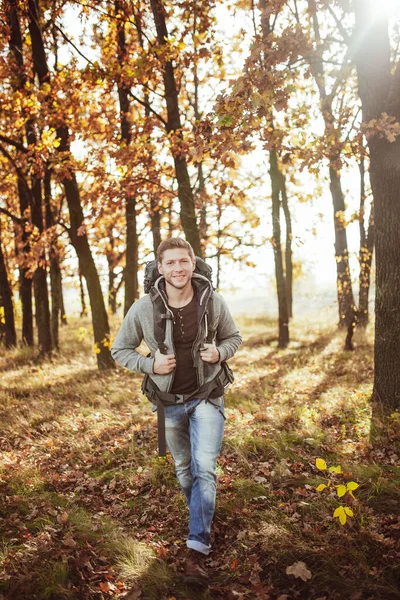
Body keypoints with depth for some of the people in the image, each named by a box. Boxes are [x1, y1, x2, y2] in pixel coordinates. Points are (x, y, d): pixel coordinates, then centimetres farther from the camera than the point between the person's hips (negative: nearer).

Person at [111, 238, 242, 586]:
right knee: (184, 469, 18)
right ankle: (202, 518, 45)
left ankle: (197, 550, -3)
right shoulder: (144, 308, -16)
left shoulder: (213, 302, -14)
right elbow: (120, 350, -4)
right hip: (169, 401, 2)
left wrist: (219, 352, -19)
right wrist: (150, 364, -21)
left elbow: (234, 337, 3)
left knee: (205, 468, -11)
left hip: (207, 397, -1)